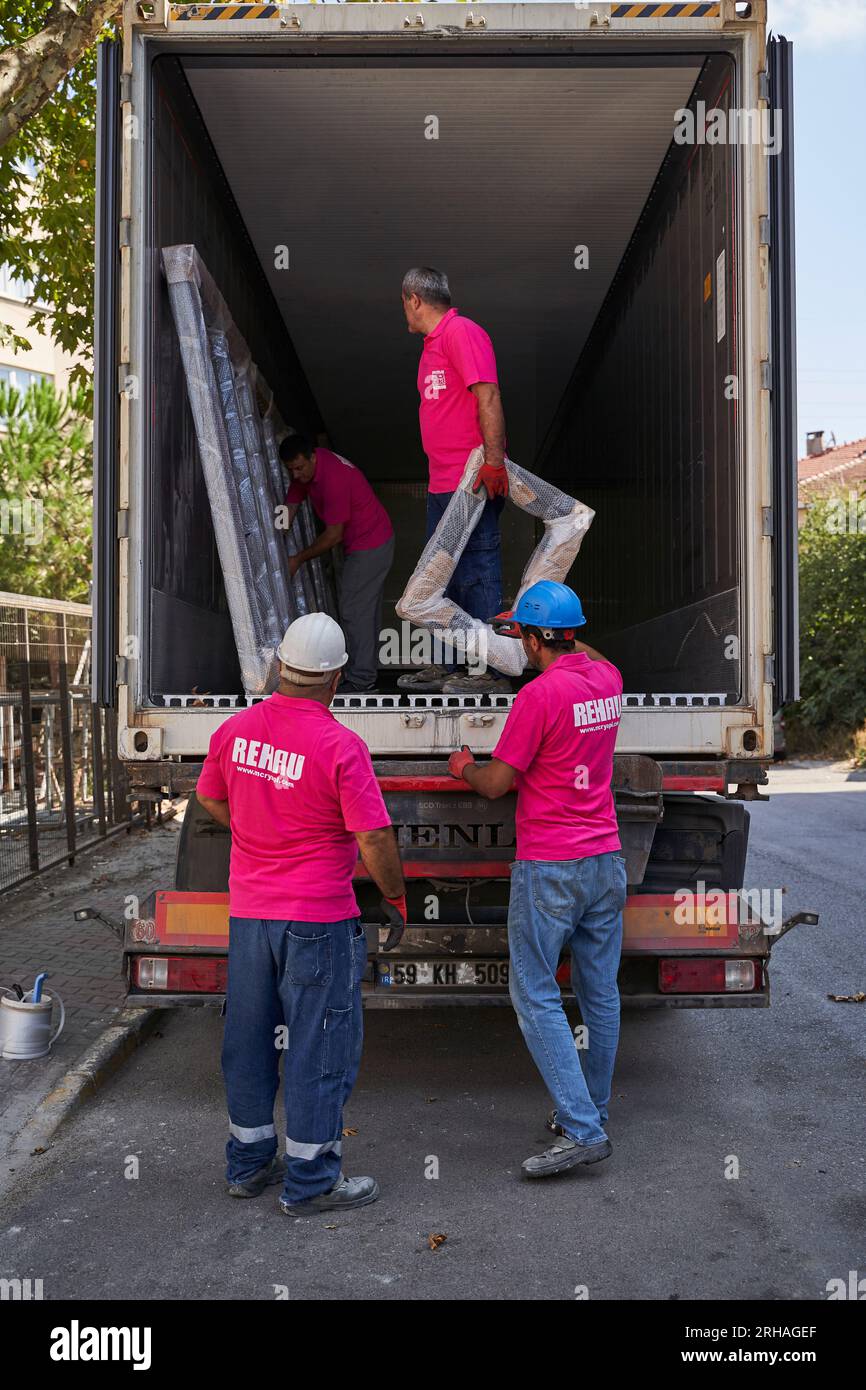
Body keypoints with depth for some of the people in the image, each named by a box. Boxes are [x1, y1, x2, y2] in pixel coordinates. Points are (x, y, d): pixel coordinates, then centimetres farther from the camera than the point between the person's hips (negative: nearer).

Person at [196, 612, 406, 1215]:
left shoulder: (236, 729, -1)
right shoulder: (341, 746, -20)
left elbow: (210, 798, 15)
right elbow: (375, 839, -19)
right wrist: (396, 899, -3)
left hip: (248, 911, 6)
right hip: (317, 918, -6)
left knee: (250, 1037, 18)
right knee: (321, 1046, 6)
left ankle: (249, 1162, 33)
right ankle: (310, 1180, 16)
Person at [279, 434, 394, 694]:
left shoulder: (334, 477, -28)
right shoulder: (306, 468, 1)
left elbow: (333, 535, -23)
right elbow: (288, 511, 6)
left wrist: (299, 559, -13)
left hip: (369, 545, -10)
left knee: (353, 611, -10)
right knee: (366, 610, 14)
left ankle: (360, 681, -5)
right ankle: (367, 677, 22)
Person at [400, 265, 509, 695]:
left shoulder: (462, 332, -8)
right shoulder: (432, 345, 21)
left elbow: (488, 396, -17)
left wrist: (494, 459, -24)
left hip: (473, 480, -10)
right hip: (441, 483, 10)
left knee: (476, 571, -8)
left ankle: (489, 670, -3)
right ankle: (445, 665, 22)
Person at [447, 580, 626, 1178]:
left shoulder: (540, 695, -17)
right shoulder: (607, 680, 4)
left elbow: (497, 783, -9)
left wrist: (465, 769, 11)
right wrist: (556, 639, 40)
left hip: (549, 869, -8)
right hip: (606, 860, 8)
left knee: (536, 995, 0)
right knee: (600, 993, 14)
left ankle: (581, 1129, -2)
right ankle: (593, 1112, 27)